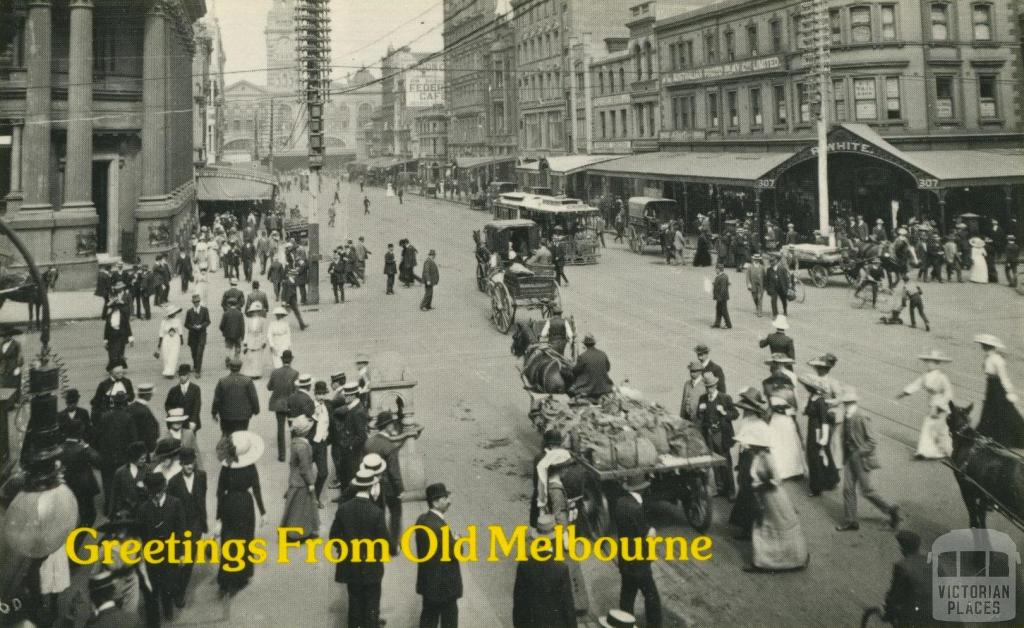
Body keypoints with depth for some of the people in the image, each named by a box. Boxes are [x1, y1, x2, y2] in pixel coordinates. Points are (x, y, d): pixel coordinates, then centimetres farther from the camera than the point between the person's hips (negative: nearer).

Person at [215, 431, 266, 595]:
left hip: (229, 505, 2)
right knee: (243, 541, 14)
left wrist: (219, 515, 1)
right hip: (245, 504, -1)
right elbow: (256, 490, -9)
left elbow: (220, 492, -7)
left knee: (228, 542, 13)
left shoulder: (225, 467, -11)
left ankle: (225, 581, 14)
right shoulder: (251, 468, -15)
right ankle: (239, 579, 23)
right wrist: (262, 512, 3)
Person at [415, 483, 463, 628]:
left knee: (429, 616, 20)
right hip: (444, 583, -8)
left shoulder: (422, 519, 0)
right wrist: (457, 541, -3)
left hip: (428, 580, 8)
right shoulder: (440, 526, -28)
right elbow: (454, 553, -22)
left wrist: (451, 540, 2)